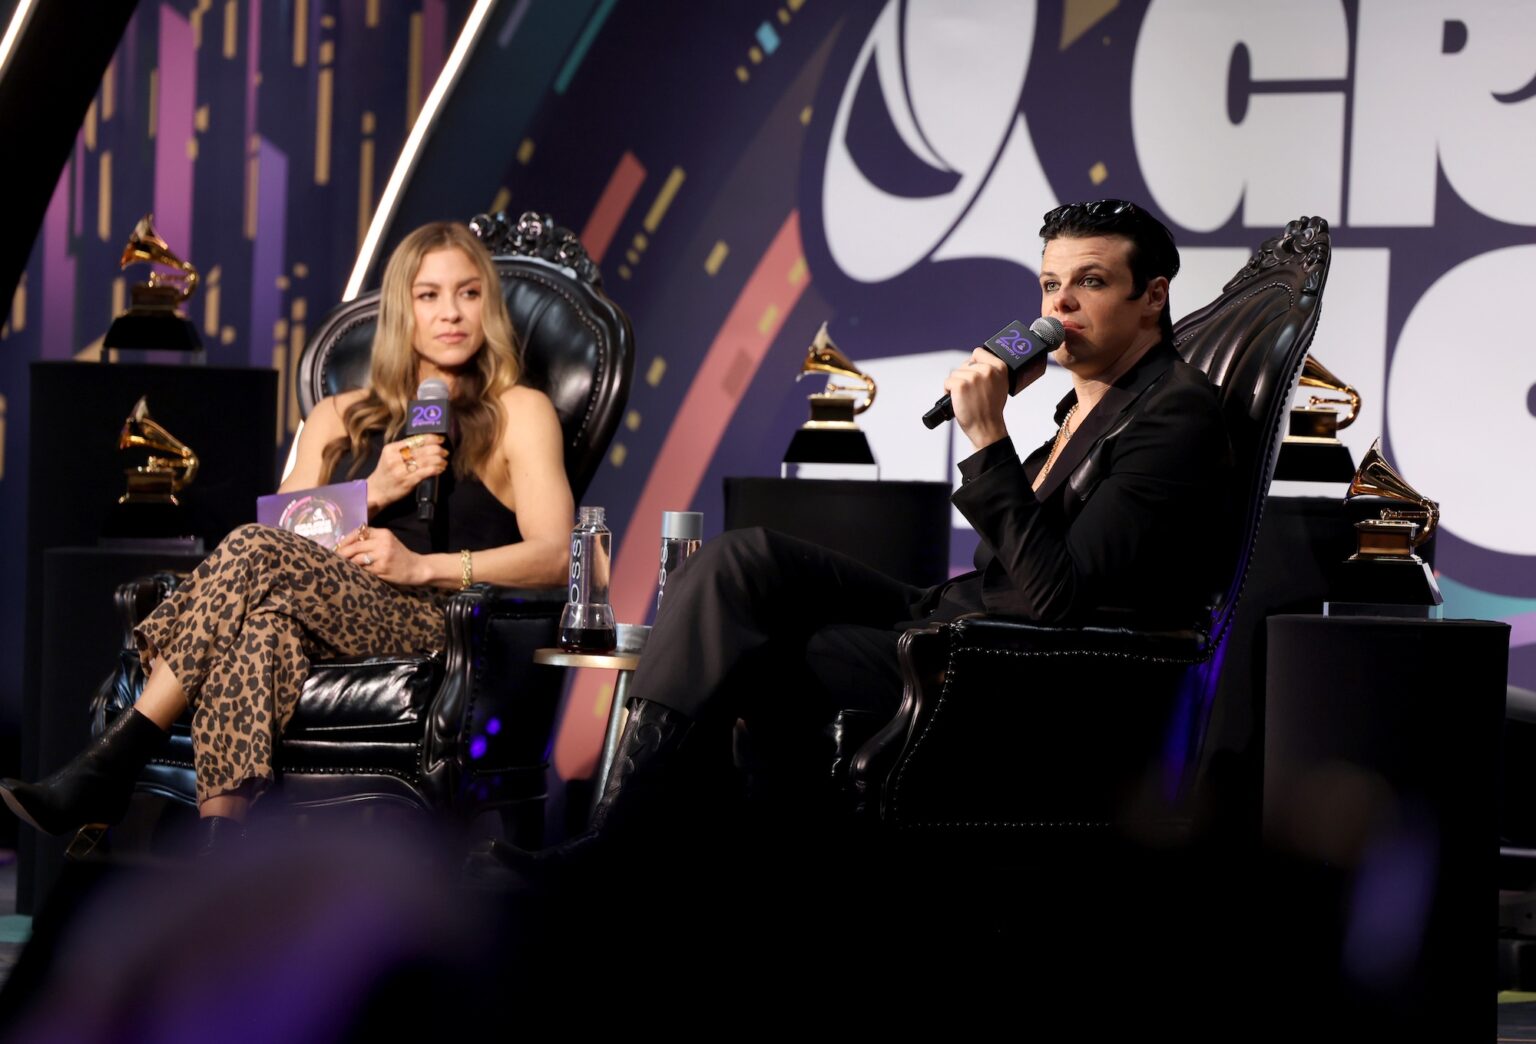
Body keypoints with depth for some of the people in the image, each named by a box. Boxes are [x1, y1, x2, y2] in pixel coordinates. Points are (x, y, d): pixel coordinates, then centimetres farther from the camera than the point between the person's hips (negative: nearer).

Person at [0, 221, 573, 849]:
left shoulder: (518, 414, 14)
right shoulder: (338, 418, 26)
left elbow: (553, 556, -1)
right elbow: (288, 526, 12)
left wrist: (422, 565, -12)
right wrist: (372, 493, -5)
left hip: (429, 626, -3)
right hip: (331, 622, 3)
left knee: (256, 556, -29)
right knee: (263, 623, -36)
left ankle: (113, 764, -30)